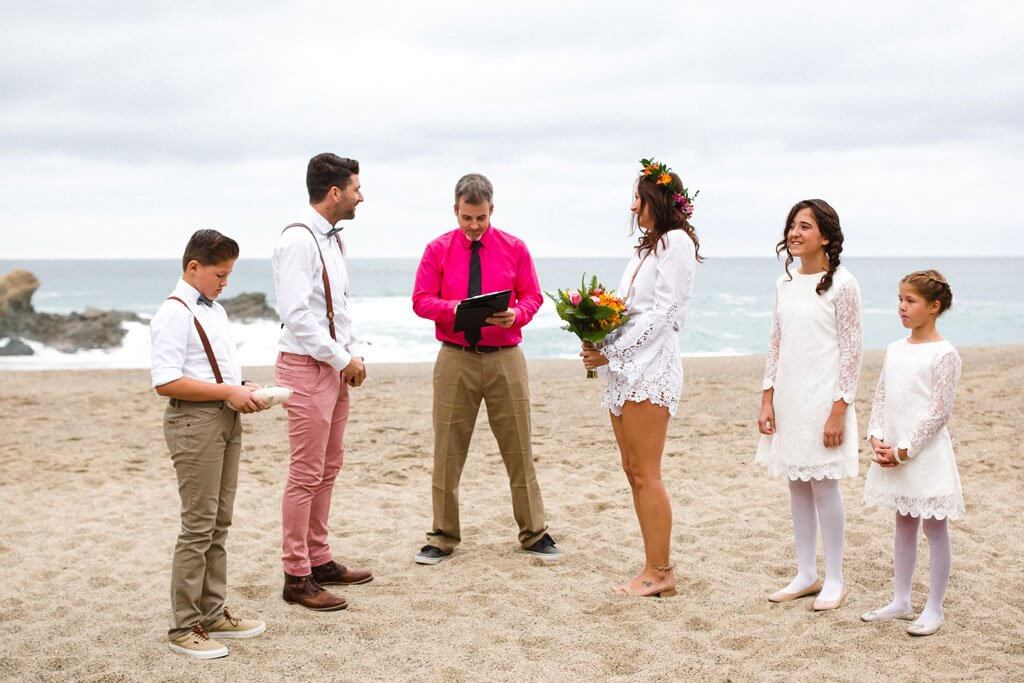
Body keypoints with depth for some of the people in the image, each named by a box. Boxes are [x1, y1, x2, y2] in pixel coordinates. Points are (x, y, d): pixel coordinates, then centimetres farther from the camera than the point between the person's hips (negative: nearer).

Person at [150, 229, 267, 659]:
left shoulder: (215, 310, 16)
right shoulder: (175, 314, -13)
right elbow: (166, 382, -21)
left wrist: (244, 390, 6)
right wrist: (227, 392, -20)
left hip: (226, 418, 9)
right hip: (194, 420, -9)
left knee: (219, 523, 15)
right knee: (199, 526, -6)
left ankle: (212, 614, 26)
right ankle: (184, 627, 2)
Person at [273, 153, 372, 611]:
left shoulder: (332, 239, 13)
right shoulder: (298, 240, -16)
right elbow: (297, 315, -22)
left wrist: (355, 351, 6)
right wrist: (343, 358, -15)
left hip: (334, 366, 10)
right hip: (306, 367, -10)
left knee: (328, 469, 15)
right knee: (306, 475, -5)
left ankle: (320, 560, 26)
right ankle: (297, 577, 3)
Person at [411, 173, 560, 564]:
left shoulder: (514, 249, 5)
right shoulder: (438, 250, 4)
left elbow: (532, 297, 7)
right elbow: (421, 301, 2)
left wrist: (516, 315, -16)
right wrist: (455, 308, -18)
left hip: (505, 358, 0)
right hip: (455, 359, 0)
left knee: (519, 450, 4)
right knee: (448, 451, 3)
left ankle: (534, 534, 15)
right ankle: (443, 537, 14)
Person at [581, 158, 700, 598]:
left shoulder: (676, 241, -6)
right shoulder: (645, 247, 21)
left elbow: (661, 313, -13)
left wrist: (611, 351, -14)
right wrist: (598, 344, 1)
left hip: (651, 366, -9)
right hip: (625, 368, 9)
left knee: (646, 474, -8)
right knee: (633, 471, 8)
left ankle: (660, 573, -2)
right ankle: (654, 568, 13)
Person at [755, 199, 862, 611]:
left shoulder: (842, 285, -9)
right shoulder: (785, 284, 10)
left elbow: (852, 352, -10)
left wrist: (838, 411, -14)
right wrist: (767, 400, 7)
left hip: (823, 400, -6)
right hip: (788, 399, 6)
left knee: (823, 484, -2)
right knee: (797, 486, 10)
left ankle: (834, 580, 10)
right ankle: (806, 575, 20)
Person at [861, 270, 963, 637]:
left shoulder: (944, 353, -11)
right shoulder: (895, 349, 10)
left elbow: (940, 411, -14)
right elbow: (880, 398, 12)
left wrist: (904, 450, -15)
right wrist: (877, 438, -3)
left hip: (925, 452, -7)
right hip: (892, 453, 7)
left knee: (934, 526, 3)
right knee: (904, 524, 15)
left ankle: (934, 609, 11)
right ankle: (900, 601, 25)